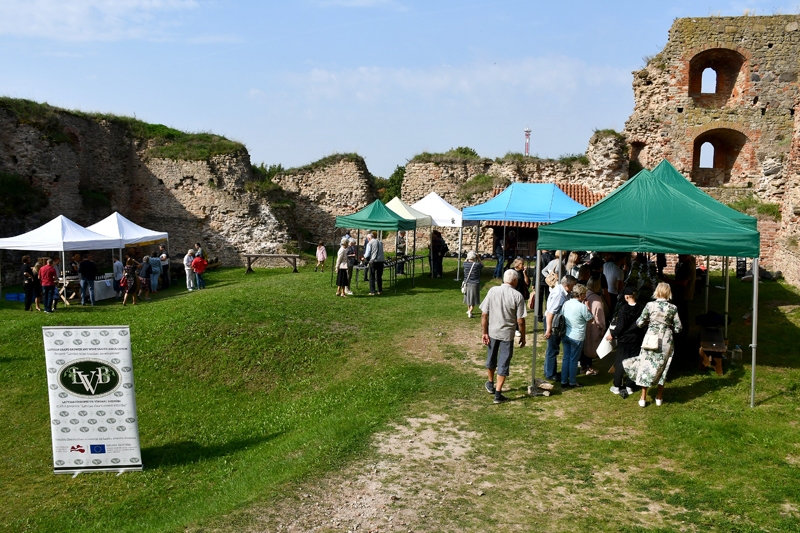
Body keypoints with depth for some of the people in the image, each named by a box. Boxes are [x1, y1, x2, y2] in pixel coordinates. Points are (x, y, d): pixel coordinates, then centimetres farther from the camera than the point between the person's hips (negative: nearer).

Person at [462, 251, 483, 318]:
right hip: (475, 284, -4)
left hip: (467, 284, 4)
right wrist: (478, 258, 3)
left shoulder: (465, 264, -9)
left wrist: (467, 258, 11)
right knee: (473, 299, 5)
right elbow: (482, 264, 5)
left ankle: (469, 310, 37)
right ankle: (470, 311, -10)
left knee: (468, 297, 22)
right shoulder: (477, 265, -17)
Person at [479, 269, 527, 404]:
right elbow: (520, 321, -10)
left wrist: (484, 332, -1)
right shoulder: (517, 296, -14)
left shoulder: (492, 291, -8)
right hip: (507, 334, -3)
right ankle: (498, 394, 10)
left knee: (491, 359, 22)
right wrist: (522, 336, 3)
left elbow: (484, 314, -8)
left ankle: (491, 384, 43)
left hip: (492, 332, 3)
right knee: (503, 363, 8)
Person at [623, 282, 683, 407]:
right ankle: (659, 397, 24)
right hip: (666, 341, 1)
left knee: (646, 366, 8)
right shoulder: (673, 308, -6)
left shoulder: (650, 305, -10)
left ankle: (643, 398, 12)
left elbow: (640, 323, -6)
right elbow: (678, 328, -3)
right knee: (662, 367, 16)